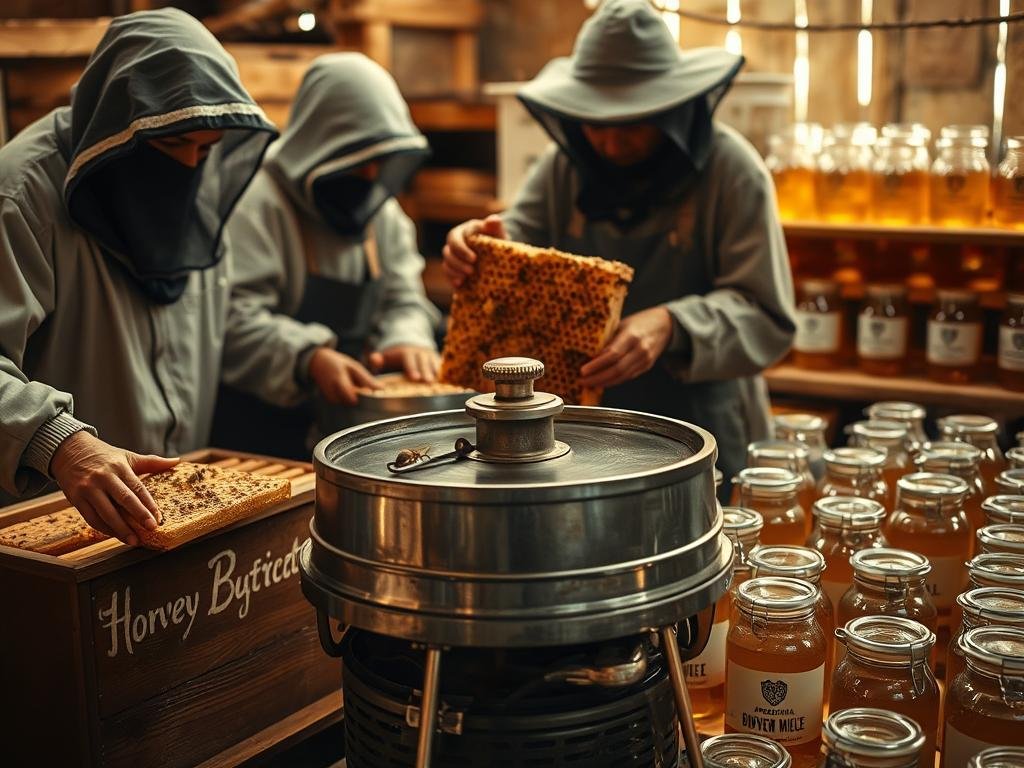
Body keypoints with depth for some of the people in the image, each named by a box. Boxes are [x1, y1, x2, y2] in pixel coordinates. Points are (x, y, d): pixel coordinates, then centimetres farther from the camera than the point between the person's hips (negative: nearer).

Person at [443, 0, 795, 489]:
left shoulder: (731, 169, -11)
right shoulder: (562, 166, 1)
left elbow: (766, 317, -15)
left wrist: (674, 326, -33)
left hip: (704, 431, -3)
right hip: (583, 428, 3)